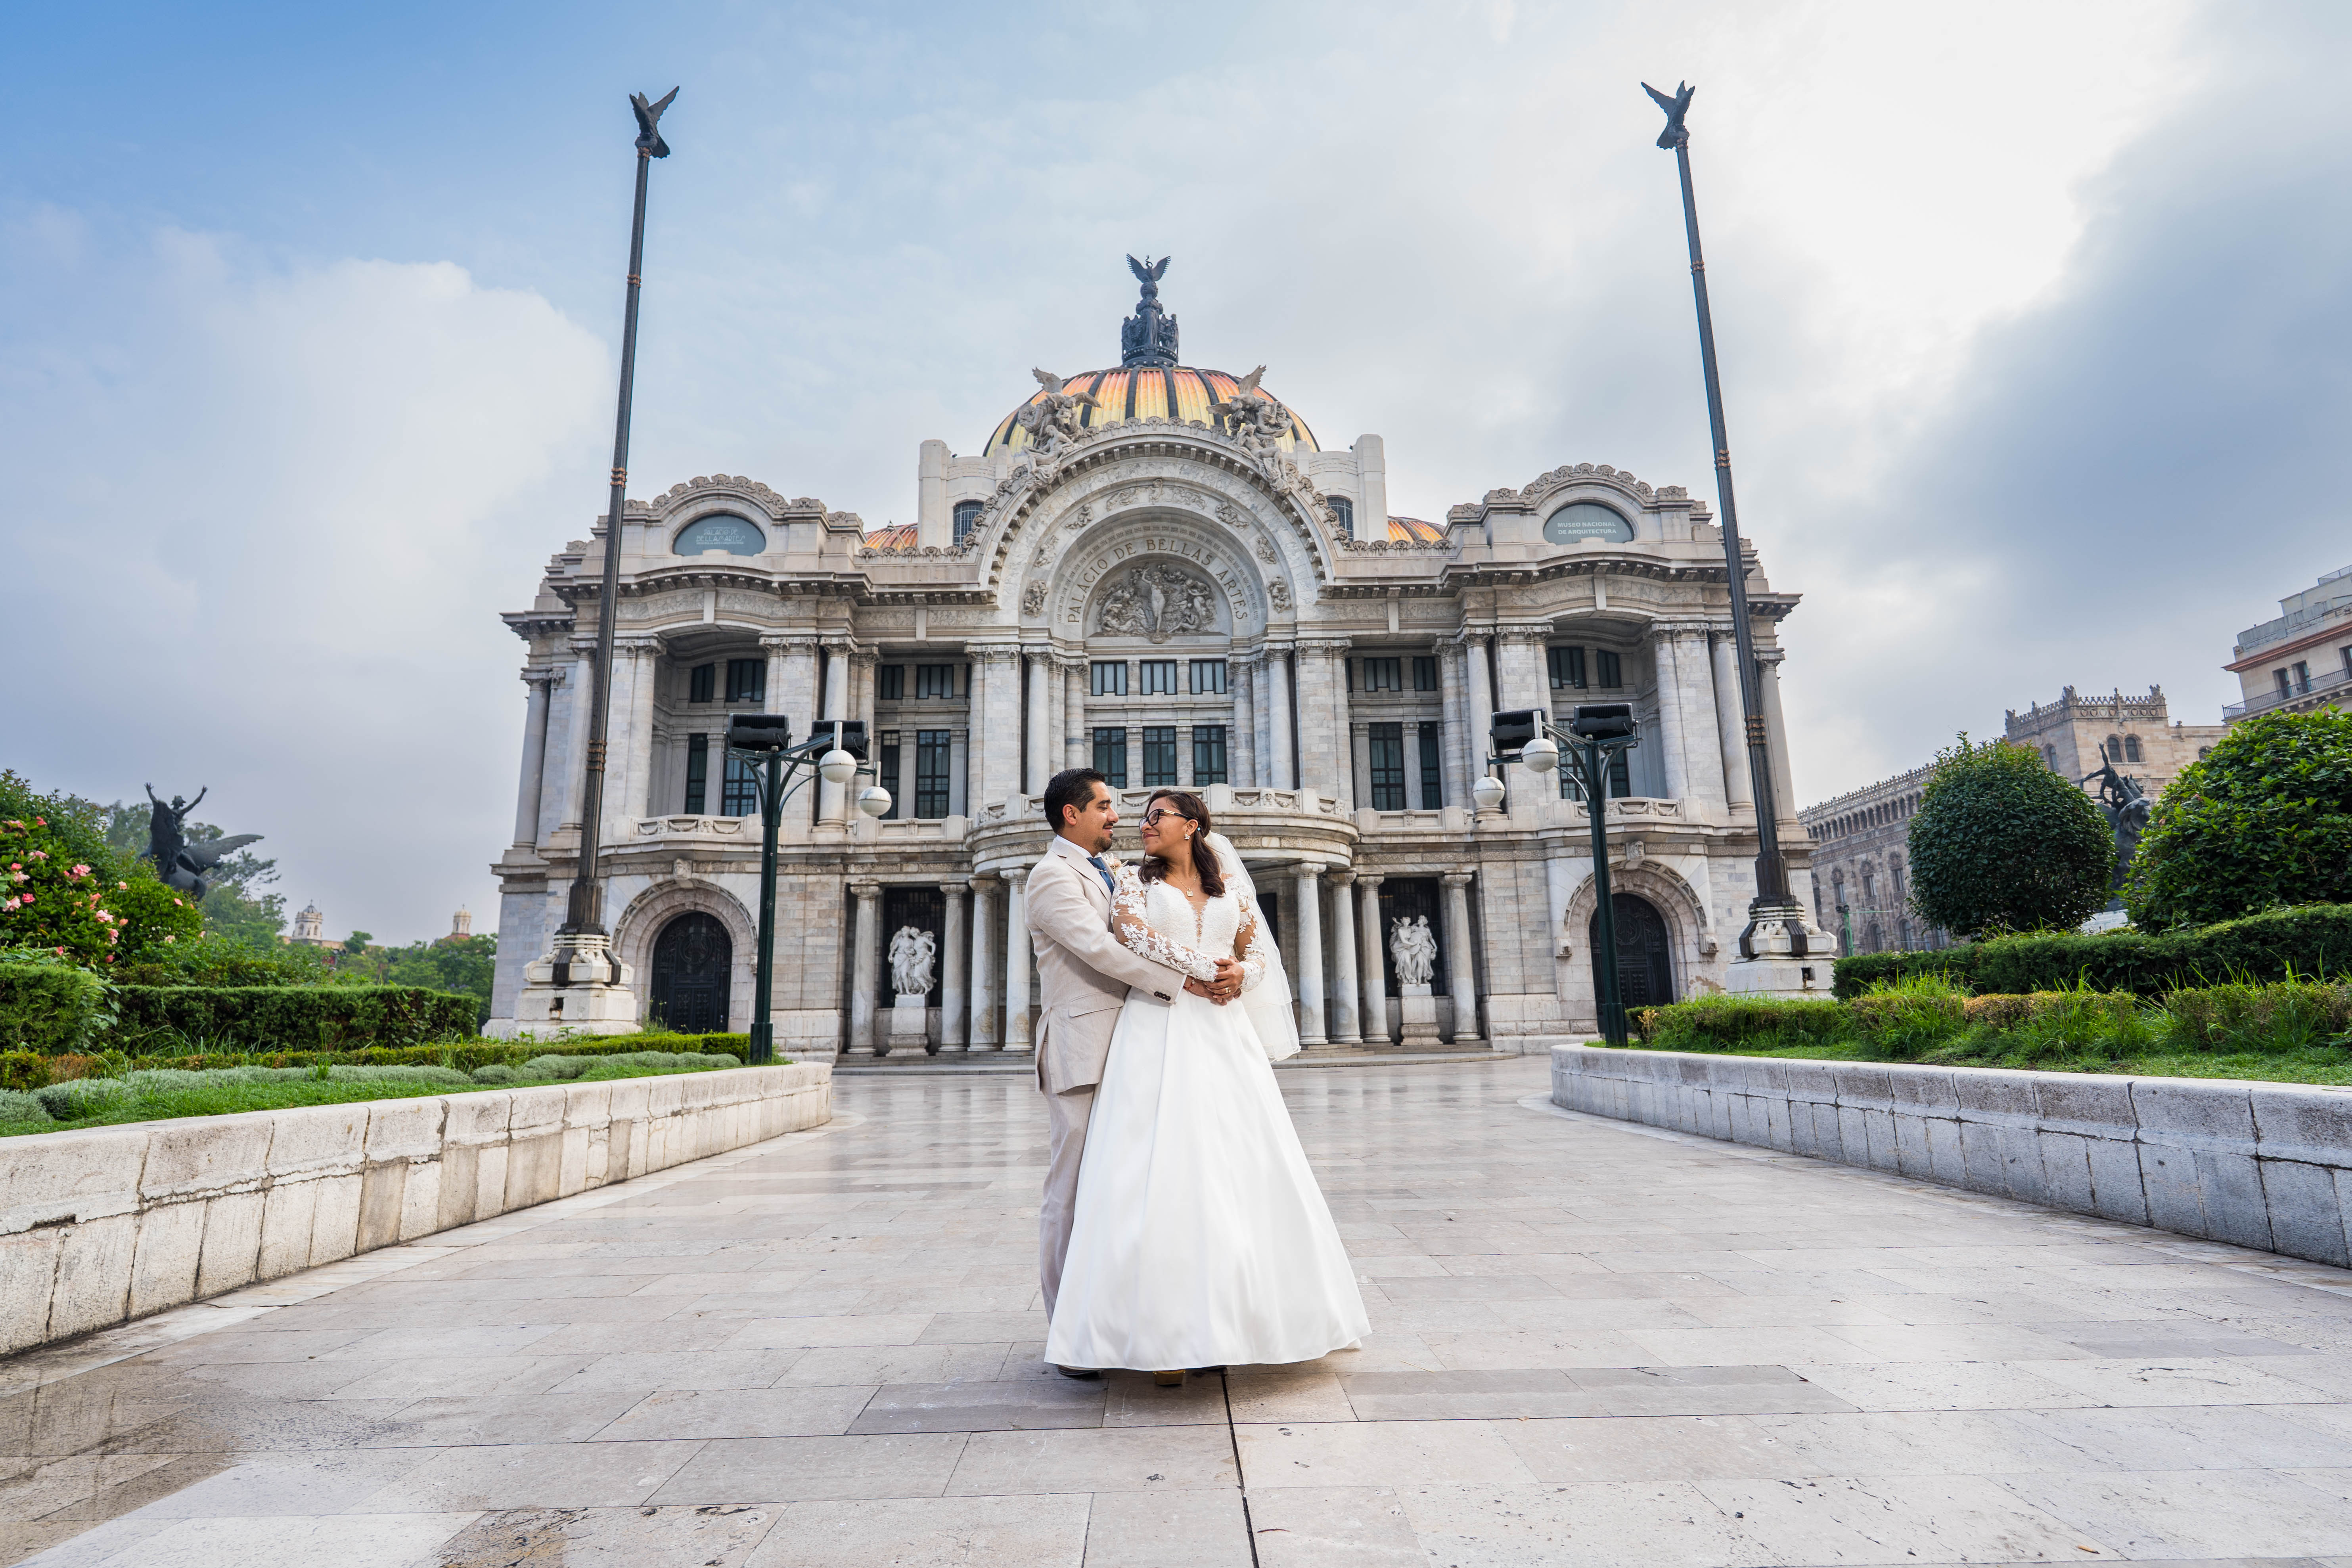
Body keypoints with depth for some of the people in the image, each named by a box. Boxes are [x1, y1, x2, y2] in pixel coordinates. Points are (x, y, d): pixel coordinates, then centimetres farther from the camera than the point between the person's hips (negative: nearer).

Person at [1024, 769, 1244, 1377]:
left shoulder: (1109, 872, 20)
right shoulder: (1052, 875, -7)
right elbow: (1100, 950, -17)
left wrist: (1226, 967, -4)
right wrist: (1188, 982, -18)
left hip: (1124, 1049, 8)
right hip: (1081, 1049, -8)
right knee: (1072, 1188, -2)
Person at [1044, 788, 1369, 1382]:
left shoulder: (1230, 887, 16)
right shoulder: (1134, 878, 9)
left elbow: (1260, 949, 12)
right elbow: (1131, 931, -9)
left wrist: (1241, 975, -9)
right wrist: (1203, 968, -13)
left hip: (1224, 1036, 3)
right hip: (1158, 1036, -3)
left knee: (1245, 1169, 2)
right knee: (1161, 1172, -8)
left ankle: (1254, 1316, 15)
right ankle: (1166, 1335, -4)